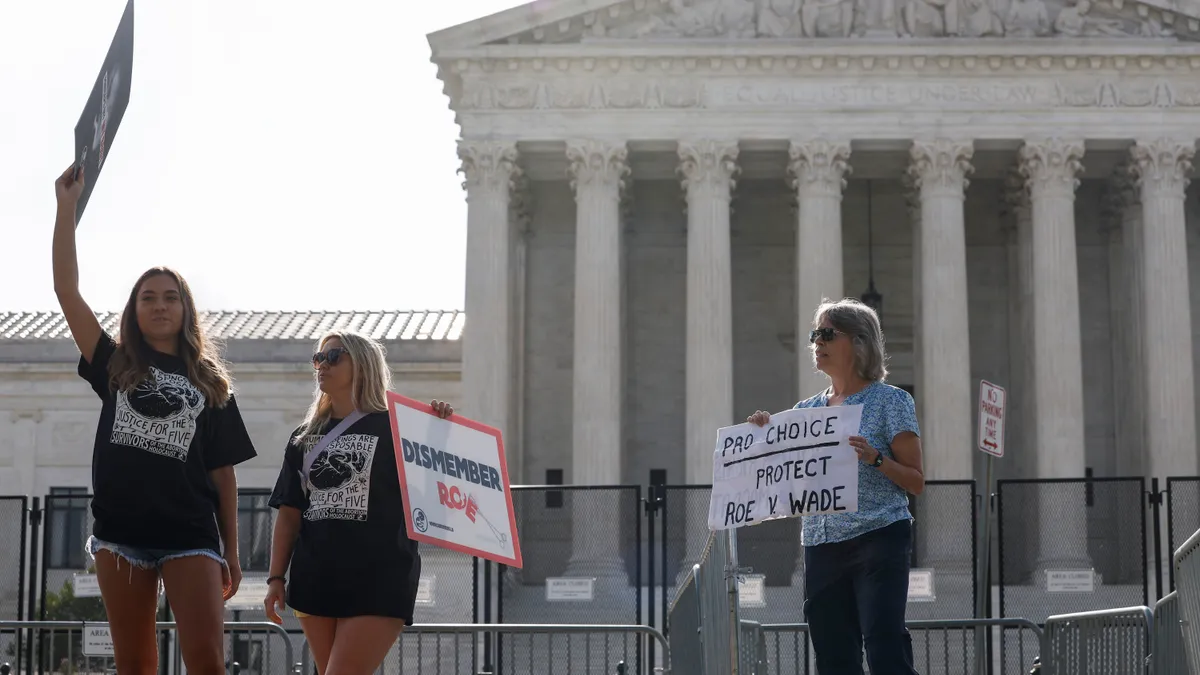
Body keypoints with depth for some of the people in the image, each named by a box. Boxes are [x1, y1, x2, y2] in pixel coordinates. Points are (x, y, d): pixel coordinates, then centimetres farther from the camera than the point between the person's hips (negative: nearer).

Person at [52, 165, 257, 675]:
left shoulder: (210, 382, 11)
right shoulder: (114, 366, 10)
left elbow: (222, 471, 11)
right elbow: (67, 290, 3)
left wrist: (231, 552, 7)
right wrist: (68, 204, 1)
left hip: (190, 533, -1)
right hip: (121, 531, 1)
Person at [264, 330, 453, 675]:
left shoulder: (395, 430, 1)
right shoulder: (304, 438, 16)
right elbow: (289, 514, 14)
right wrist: (276, 577, 7)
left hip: (380, 580, -5)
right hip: (316, 578, 5)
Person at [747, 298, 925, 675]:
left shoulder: (890, 401, 1)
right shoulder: (806, 411, 15)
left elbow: (916, 482, -1)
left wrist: (875, 459, -17)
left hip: (877, 542, -6)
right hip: (820, 546, 6)